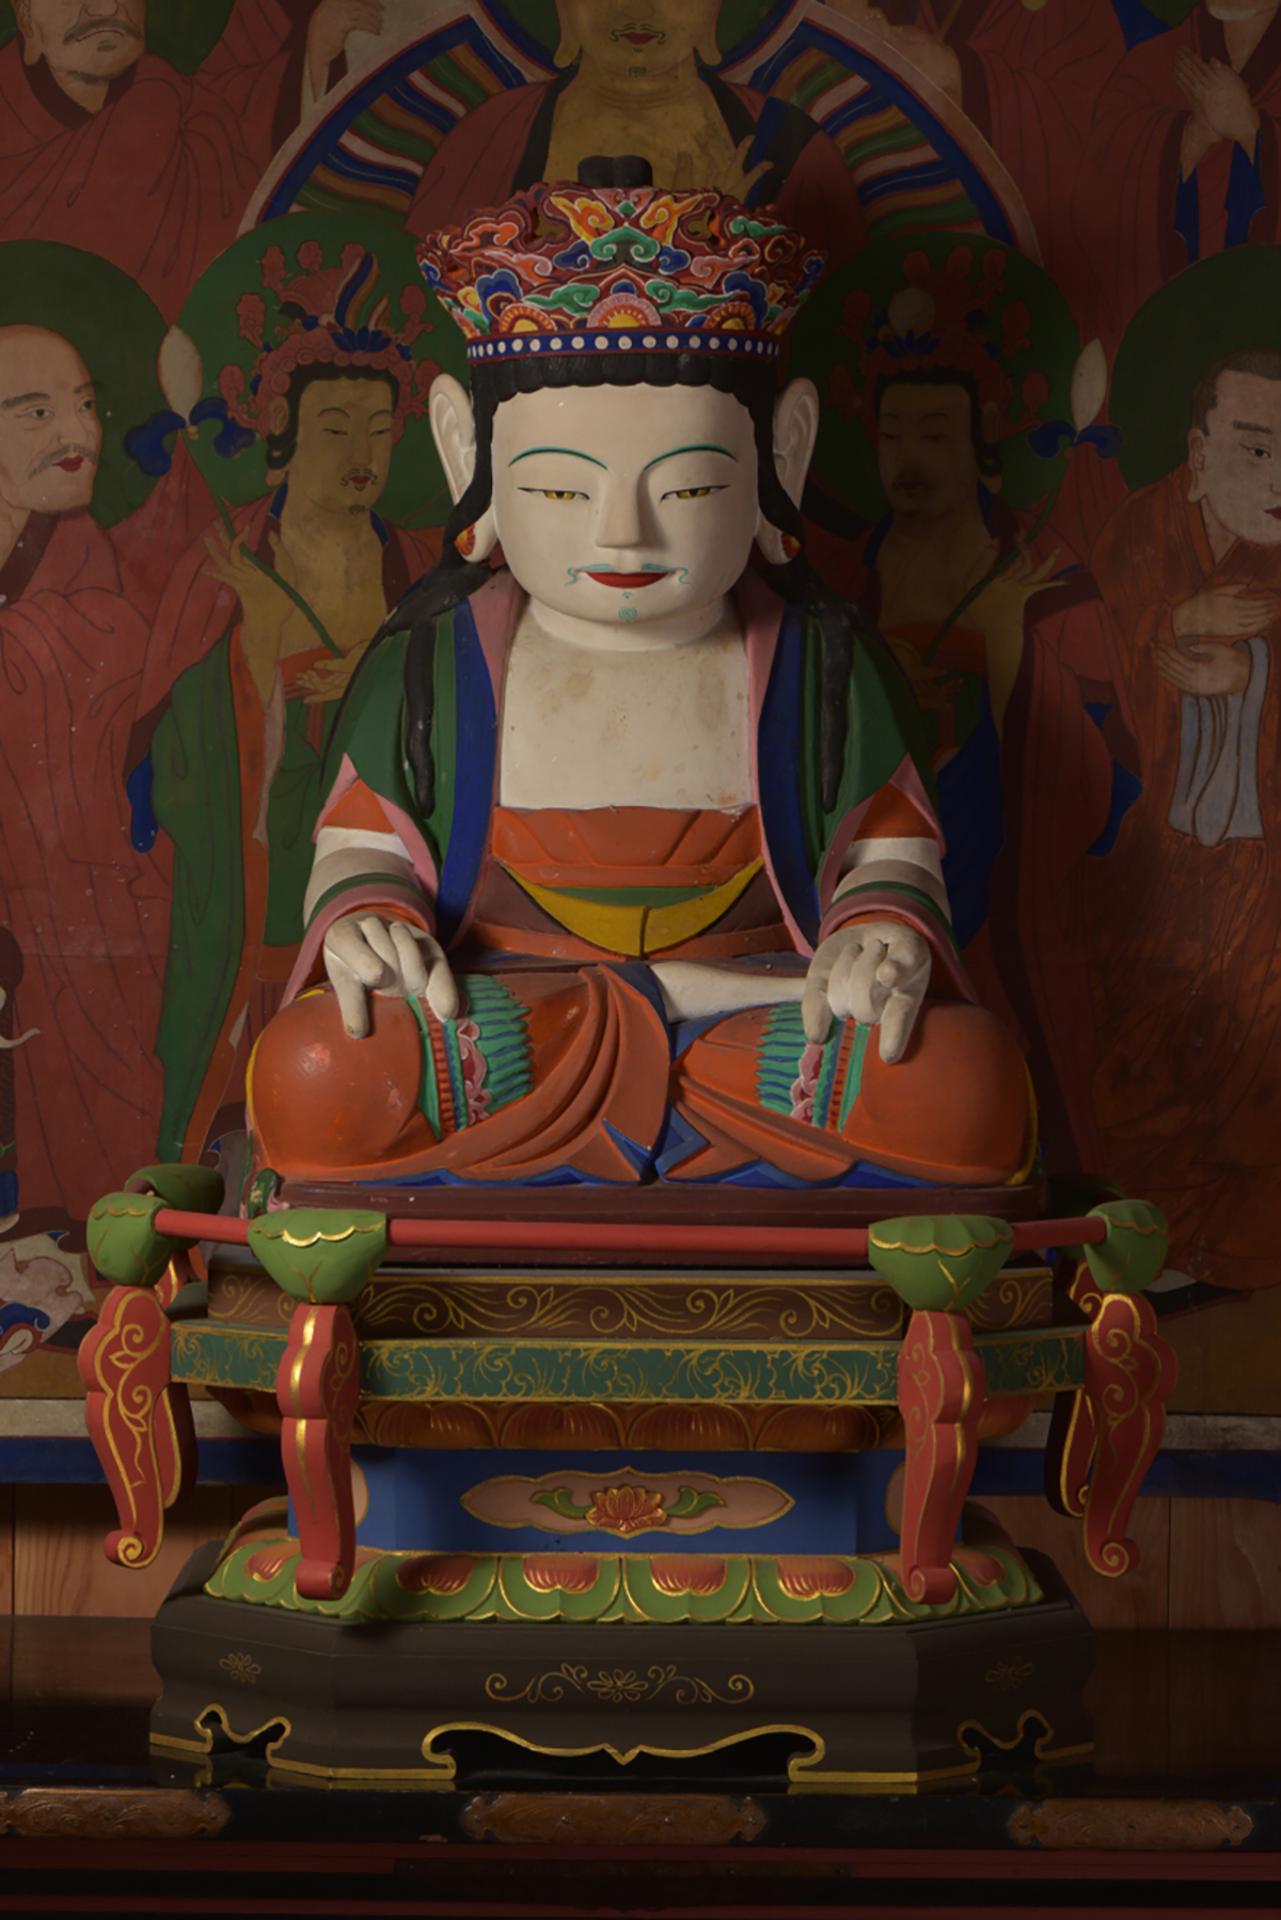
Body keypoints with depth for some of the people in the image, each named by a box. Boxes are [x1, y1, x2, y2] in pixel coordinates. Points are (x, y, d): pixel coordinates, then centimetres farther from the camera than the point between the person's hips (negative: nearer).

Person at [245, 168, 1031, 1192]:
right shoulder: (428, 667, 6)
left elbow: (892, 845, 10)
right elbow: (362, 839, 11)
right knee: (317, 1077, -32)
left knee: (961, 1087, -30)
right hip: (491, 1025, 0)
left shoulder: (824, 668, 5)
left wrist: (886, 928, -12)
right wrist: (363, 915, -12)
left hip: (765, 1016, 1)